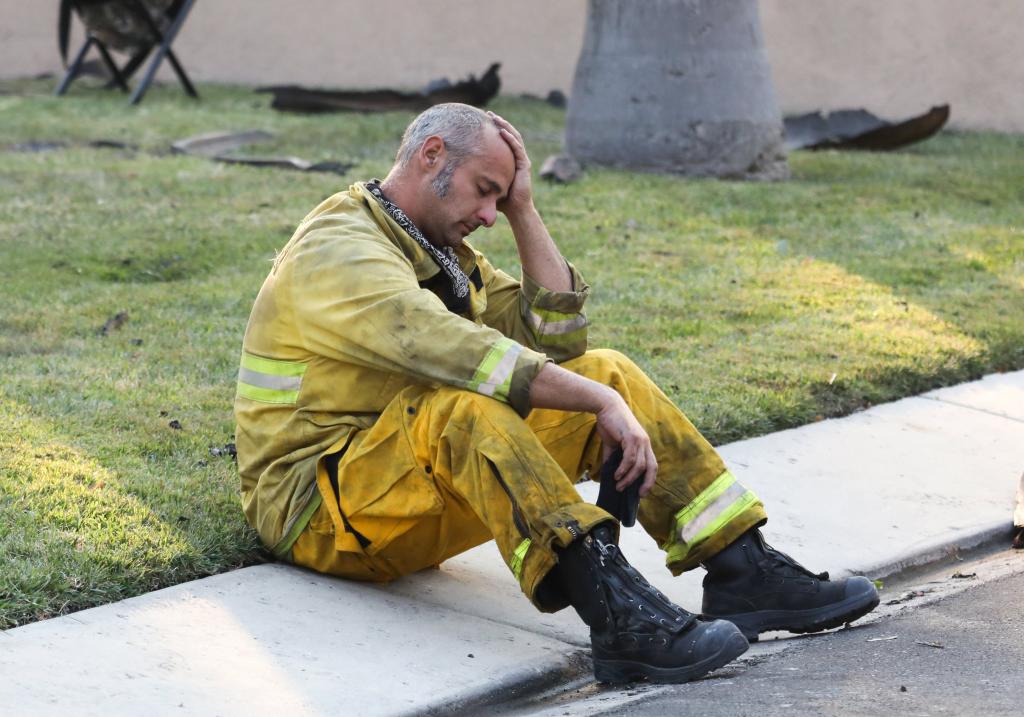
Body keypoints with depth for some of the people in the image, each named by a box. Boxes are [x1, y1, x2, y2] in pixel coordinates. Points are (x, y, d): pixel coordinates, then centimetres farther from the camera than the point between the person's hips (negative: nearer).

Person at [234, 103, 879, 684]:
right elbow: (453, 350, -30)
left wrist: (523, 210, 2)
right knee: (460, 407, -38)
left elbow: (557, 338, 8)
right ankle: (619, 616, -48)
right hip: (321, 509, -8)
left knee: (606, 372, -1)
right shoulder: (340, 251, -15)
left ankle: (744, 572, -7)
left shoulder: (442, 251, 15)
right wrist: (602, 402, -31)